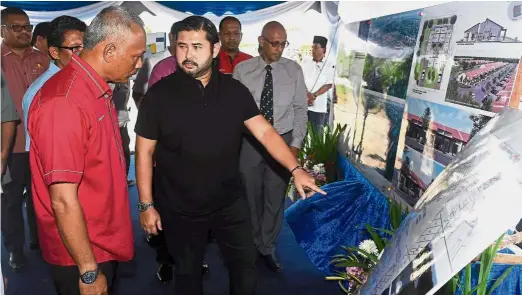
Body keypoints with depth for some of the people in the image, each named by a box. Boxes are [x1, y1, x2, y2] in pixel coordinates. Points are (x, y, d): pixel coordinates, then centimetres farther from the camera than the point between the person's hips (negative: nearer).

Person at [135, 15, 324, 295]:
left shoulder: (234, 90, -4)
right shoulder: (159, 94, -10)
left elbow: (264, 131, -7)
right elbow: (144, 152, -7)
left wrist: (295, 169, -19)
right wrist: (147, 205, -8)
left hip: (230, 202, 2)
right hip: (179, 208, -1)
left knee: (245, 265, 15)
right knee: (187, 271, 19)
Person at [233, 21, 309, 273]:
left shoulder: (294, 70, -2)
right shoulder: (242, 70, -4)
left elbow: (300, 109, 0)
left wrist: (295, 144, -5)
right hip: (249, 141, 0)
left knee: (275, 197, 10)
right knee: (250, 195, 13)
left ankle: (267, 248, 32)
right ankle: (251, 243, 37)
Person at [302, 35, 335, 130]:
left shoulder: (329, 66, 2)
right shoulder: (305, 62, 6)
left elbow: (328, 85, -3)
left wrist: (314, 95, -13)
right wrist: (308, 94, -14)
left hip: (319, 105, -1)